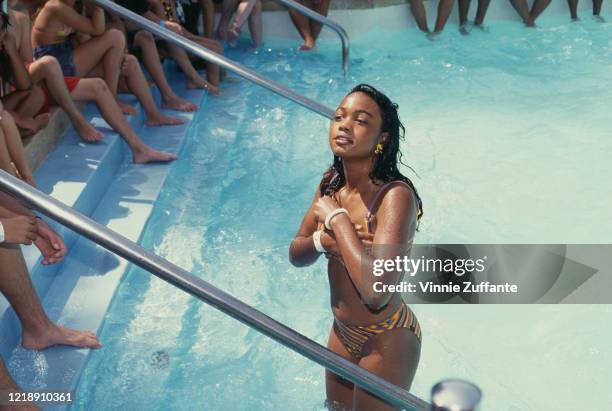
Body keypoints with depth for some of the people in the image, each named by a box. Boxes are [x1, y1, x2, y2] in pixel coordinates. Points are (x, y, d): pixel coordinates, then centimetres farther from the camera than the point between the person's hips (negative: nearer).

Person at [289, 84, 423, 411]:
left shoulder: (395, 195, -28)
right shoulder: (332, 182, -5)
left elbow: (376, 292, -38)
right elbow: (296, 256, 2)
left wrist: (336, 217, -28)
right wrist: (322, 240, -21)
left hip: (385, 343, -7)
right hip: (342, 331, 7)